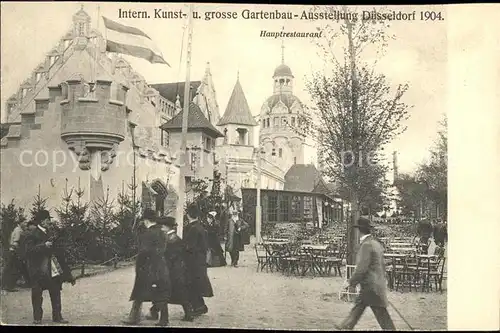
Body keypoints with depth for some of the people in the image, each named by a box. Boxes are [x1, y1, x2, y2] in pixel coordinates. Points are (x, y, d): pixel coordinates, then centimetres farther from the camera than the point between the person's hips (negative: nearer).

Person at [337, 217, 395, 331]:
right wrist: (383, 280, 26)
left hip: (371, 287, -10)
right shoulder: (376, 244, 10)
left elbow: (361, 268, -21)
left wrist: (352, 282, -11)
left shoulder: (366, 245, -19)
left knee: (383, 318, -2)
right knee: (355, 312, 15)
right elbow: (382, 265, 18)